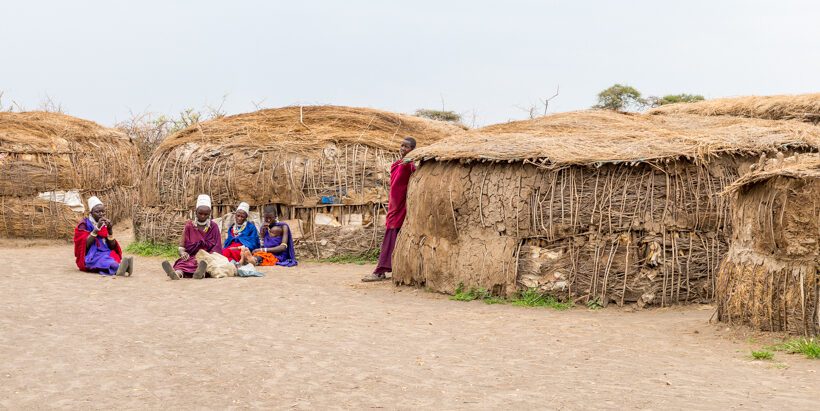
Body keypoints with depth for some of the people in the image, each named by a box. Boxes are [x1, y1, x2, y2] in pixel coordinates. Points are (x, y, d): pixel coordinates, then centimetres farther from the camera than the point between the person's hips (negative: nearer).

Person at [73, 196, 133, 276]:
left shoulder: (106, 225, 12)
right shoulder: (84, 225, 0)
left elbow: (113, 247, 5)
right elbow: (85, 245, -15)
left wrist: (110, 230, -10)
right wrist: (97, 228, -19)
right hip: (90, 259, -4)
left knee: (113, 256, -30)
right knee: (103, 260, -36)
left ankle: (120, 268, -63)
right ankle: (119, 267, -66)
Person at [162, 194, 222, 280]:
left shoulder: (213, 227, 10)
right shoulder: (189, 226, 12)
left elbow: (217, 248, 4)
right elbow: (181, 246, 9)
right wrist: (182, 252, -16)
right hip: (191, 257, 1)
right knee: (184, 263, -37)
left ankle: (201, 272, -73)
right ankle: (177, 273, -69)